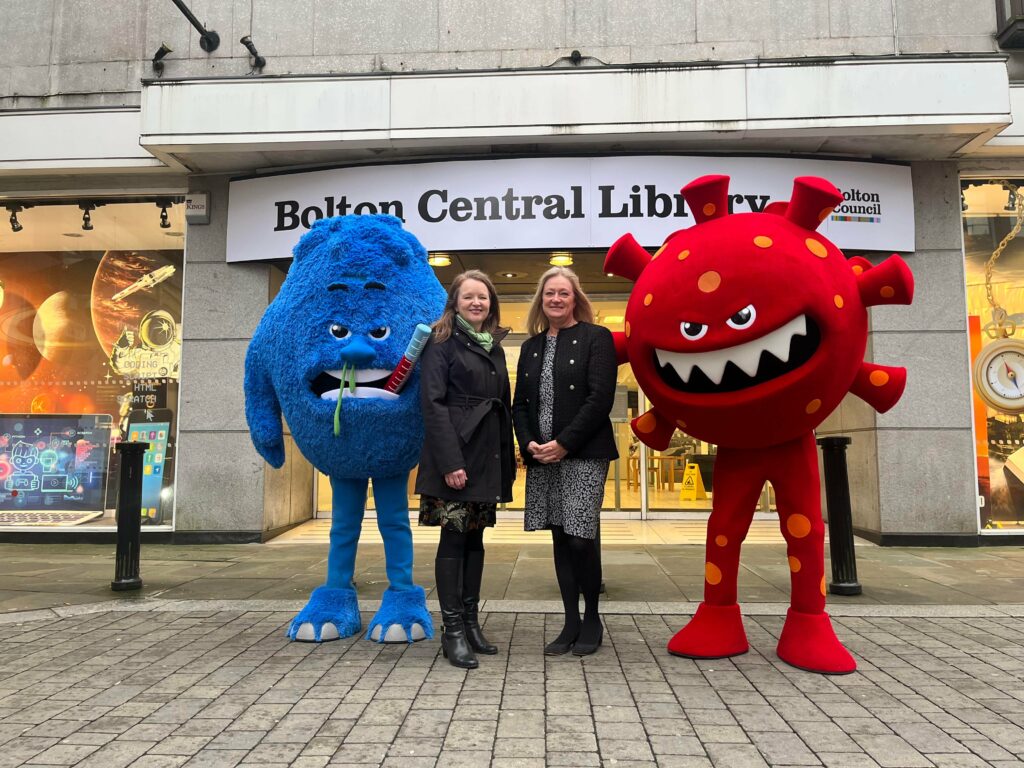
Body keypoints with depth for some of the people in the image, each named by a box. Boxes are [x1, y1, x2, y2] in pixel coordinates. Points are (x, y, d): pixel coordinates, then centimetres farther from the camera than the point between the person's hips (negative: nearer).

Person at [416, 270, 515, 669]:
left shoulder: (494, 347, 17)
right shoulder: (442, 342, -2)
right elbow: (433, 403, -11)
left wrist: (508, 460, 11)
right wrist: (450, 461, -20)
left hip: (487, 456, 7)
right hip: (454, 453, -6)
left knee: (475, 537, 11)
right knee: (454, 536, -3)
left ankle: (471, 621, 21)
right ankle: (452, 630, 6)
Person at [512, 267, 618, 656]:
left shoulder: (596, 338, -1)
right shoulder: (531, 346, 16)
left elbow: (600, 398, -10)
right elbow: (520, 403, 14)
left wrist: (563, 444, -15)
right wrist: (529, 443, -3)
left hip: (584, 454, -5)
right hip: (542, 457, 5)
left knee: (580, 538, -7)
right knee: (560, 539, 9)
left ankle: (592, 618, 16)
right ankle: (571, 623, 20)